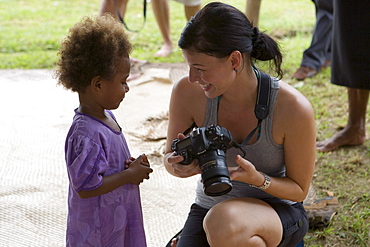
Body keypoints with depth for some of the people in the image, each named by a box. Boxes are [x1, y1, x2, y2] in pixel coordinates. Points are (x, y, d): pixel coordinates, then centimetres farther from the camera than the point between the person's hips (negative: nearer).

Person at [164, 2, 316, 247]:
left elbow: (299, 189, -9)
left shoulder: (294, 108, -22)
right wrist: (177, 165, -23)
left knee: (223, 225, -36)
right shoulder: (188, 92, -14)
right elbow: (170, 159, 2)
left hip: (277, 211, -2)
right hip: (209, 207, 2)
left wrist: (257, 178, -29)